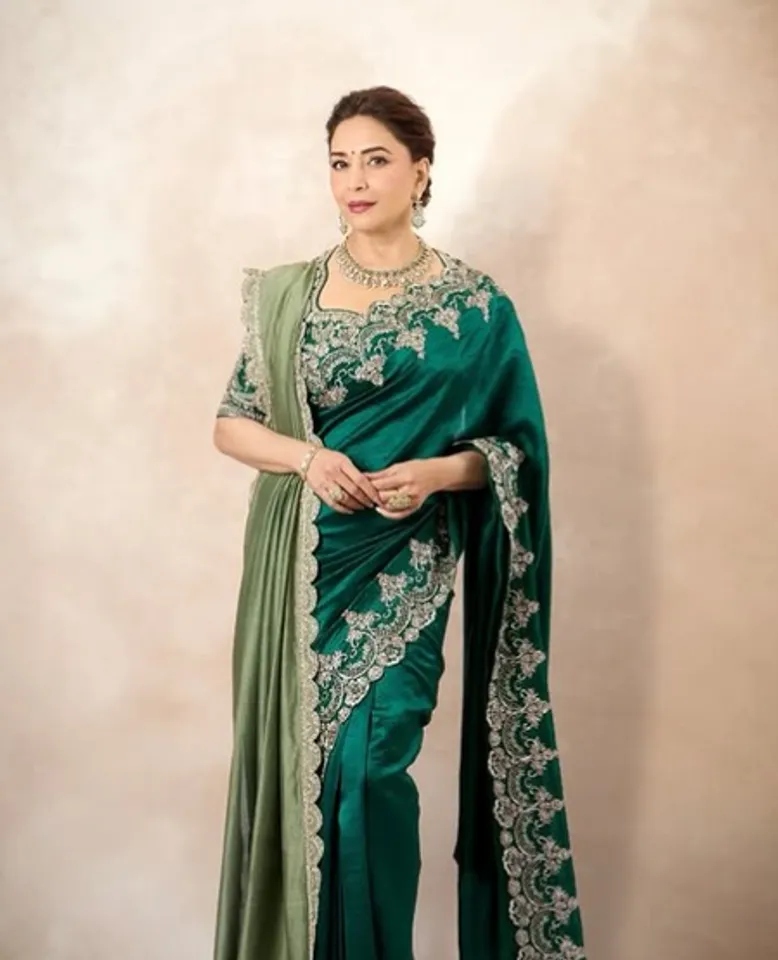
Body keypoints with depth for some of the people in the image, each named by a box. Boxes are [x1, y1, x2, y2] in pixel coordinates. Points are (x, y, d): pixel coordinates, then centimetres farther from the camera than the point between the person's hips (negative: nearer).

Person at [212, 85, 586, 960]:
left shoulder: (475, 307, -2)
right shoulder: (289, 294, 5)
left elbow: (514, 444, 2)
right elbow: (231, 422, 7)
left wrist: (436, 472, -17)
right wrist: (306, 457, -13)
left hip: (401, 567, -3)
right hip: (297, 562, 3)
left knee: (365, 766, -8)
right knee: (293, 761, 10)